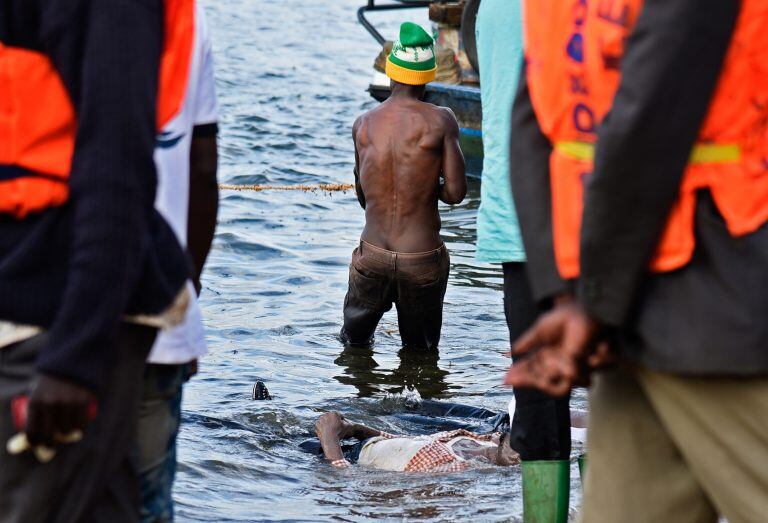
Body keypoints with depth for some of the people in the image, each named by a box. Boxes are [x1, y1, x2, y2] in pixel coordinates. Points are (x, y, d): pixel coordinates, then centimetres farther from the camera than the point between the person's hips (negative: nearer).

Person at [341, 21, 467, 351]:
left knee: (354, 341, 20)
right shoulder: (440, 121, -10)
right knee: (421, 350, 14)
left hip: (372, 257, 2)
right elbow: (456, 192, -10)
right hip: (422, 261, -2)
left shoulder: (363, 125, 2)